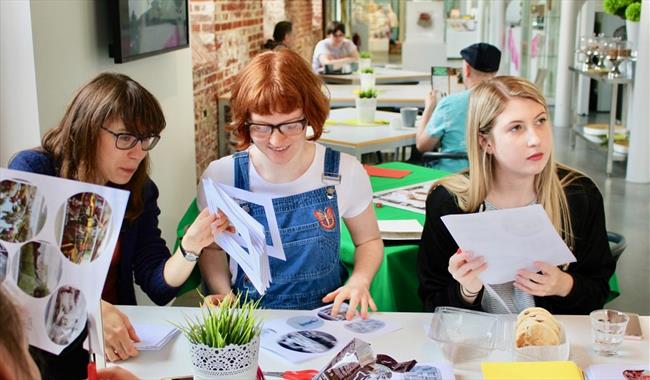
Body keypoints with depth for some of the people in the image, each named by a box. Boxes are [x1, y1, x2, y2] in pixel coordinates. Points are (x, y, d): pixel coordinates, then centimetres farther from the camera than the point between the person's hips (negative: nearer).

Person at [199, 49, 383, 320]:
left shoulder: (345, 172, -7)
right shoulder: (220, 177, -8)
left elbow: (369, 241, 9)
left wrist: (359, 281, -11)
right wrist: (224, 296, -9)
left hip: (327, 312, 1)